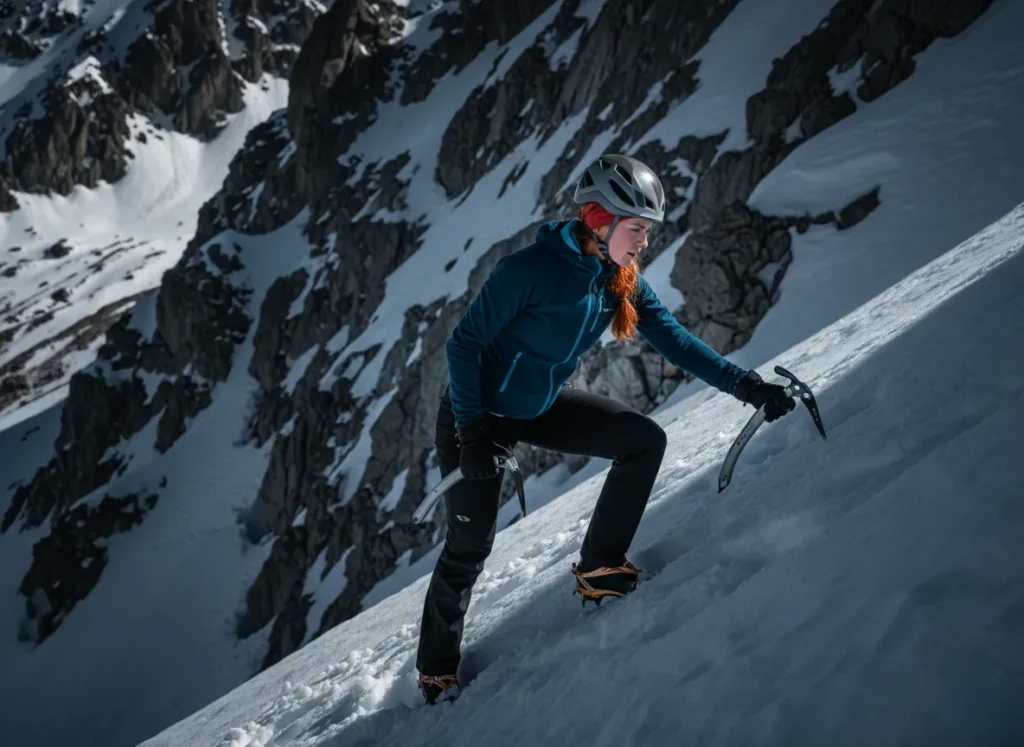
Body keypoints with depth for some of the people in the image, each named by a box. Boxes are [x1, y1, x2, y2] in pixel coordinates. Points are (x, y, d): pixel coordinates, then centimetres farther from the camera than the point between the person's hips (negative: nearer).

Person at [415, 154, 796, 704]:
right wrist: (471, 434, -26)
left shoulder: (621, 282, -7)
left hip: (543, 406, 7)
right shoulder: (530, 269, -28)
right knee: (470, 547, -2)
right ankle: (435, 669, 21)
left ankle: (597, 568, 6)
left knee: (646, 441, -6)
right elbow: (464, 343, -23)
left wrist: (747, 385, -17)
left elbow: (674, 340, -7)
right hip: (477, 413, -6)